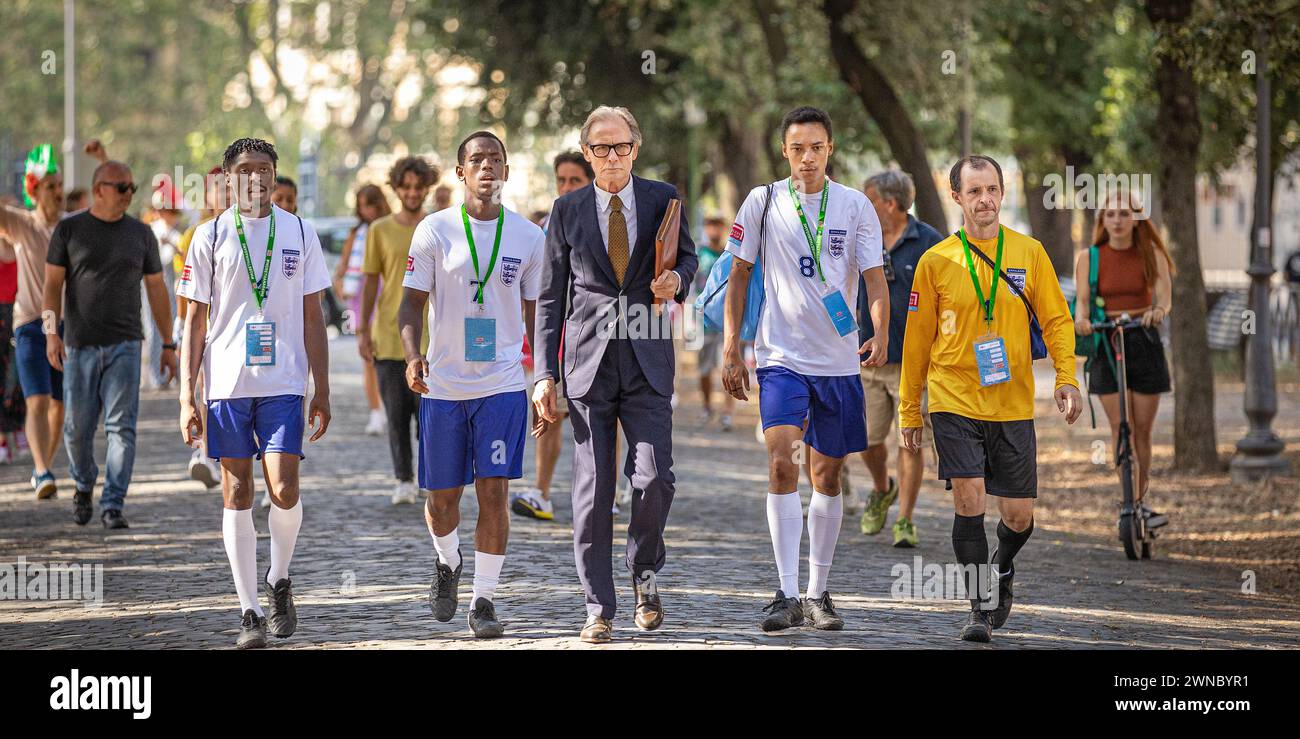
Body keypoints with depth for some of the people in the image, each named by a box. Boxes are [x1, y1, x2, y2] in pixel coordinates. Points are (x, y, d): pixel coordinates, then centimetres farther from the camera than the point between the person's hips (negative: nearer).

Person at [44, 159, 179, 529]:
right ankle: (83, 485, 32)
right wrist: (51, 332, -12)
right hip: (80, 345, 0)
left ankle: (113, 505, -8)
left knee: (121, 426, -10)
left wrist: (169, 345, 10)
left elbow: (156, 289, 12)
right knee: (78, 427, 5)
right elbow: (53, 284, 1)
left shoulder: (140, 234, 8)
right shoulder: (69, 230, 3)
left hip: (124, 345, 0)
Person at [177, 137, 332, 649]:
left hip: (284, 382, 0)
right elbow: (195, 322, 5)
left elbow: (313, 319, 9)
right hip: (226, 382, 0)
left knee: (284, 490, -11)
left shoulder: (299, 233, 6)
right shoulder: (211, 237, 4)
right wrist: (187, 397, -1)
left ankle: (278, 580, 16)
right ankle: (250, 611, 8)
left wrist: (322, 391, 5)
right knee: (236, 495, 1)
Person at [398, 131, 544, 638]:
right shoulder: (435, 230, 0)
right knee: (441, 498, 8)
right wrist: (413, 356, -17)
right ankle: (448, 564, 39)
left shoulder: (528, 236, 4)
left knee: (493, 492, -9)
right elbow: (413, 302, 0)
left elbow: (535, 313, 12)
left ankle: (484, 600, -1)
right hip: (443, 385, 0)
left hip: (503, 385, 0)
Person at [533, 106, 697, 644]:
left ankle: (644, 570, 15)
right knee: (592, 490, -1)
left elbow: (687, 256, 21)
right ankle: (599, 609, 6)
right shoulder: (568, 211, 6)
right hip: (588, 362, 0)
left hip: (646, 362, 0)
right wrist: (544, 374, 0)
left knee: (653, 478, -12)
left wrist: (678, 278, -4)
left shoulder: (662, 199, 6)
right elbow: (551, 298, 7)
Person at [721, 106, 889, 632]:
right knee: (782, 464, -18)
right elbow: (739, 276, 8)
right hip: (781, 357, -2)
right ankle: (787, 595, -18)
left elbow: (875, 279, -4)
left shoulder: (855, 207, 2)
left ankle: (817, 593, 20)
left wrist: (880, 335, -22)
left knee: (828, 475, 8)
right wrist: (731, 349, 3)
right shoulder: (763, 203, 1)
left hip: (839, 360, 2)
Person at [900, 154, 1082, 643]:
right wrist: (909, 412, 8)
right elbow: (917, 340, 7)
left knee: (1019, 515, 3)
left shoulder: (1029, 253, 4)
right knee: (969, 501, -13)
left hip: (1014, 406, 1)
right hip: (955, 402, -1)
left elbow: (1056, 319, 7)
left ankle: (1002, 569, 35)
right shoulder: (936, 262, 1)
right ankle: (980, 607, -2)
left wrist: (1066, 378, -9)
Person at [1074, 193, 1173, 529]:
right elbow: (1082, 299, -7)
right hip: (1106, 343, -1)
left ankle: (1139, 498, 15)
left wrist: (1160, 309, -34)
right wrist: (1081, 318, -30)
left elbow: (1164, 291, -11)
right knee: (1120, 426, -9)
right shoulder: (1089, 258, 2)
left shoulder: (1151, 254, 2)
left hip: (1144, 341, 1)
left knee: (1142, 428, 3)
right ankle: (1135, 504, -10)